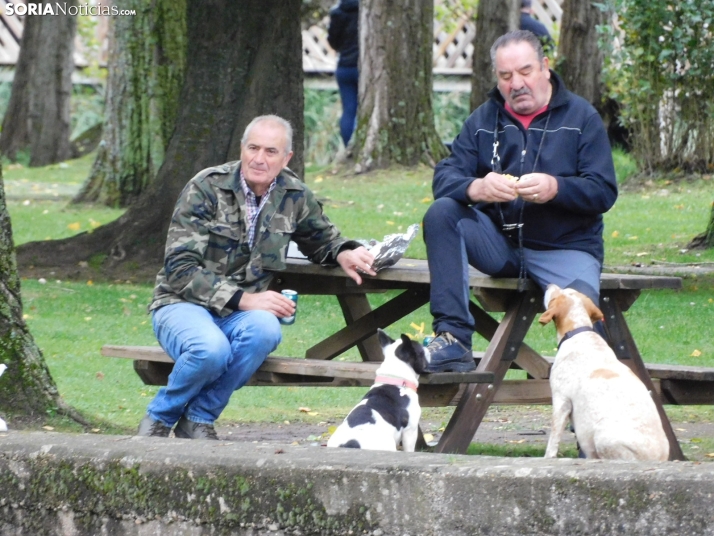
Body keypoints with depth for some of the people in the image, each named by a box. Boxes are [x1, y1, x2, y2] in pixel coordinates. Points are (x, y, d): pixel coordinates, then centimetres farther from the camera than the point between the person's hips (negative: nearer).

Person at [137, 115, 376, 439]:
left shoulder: (294, 197, 4)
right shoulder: (206, 188, -10)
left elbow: (322, 239, 26)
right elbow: (180, 269, -15)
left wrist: (344, 253, 0)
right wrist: (243, 299, -24)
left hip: (241, 314, 4)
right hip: (183, 305, -4)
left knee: (264, 329, -35)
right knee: (212, 349, -39)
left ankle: (198, 419, -14)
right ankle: (158, 419, -8)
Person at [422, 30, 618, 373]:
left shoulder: (581, 118, 2)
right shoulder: (483, 120, 11)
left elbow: (604, 192, -9)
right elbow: (444, 178, -3)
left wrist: (555, 188, -29)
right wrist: (476, 188, -27)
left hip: (566, 249, -4)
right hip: (500, 242, 4)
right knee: (441, 213, -22)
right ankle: (453, 338, -28)